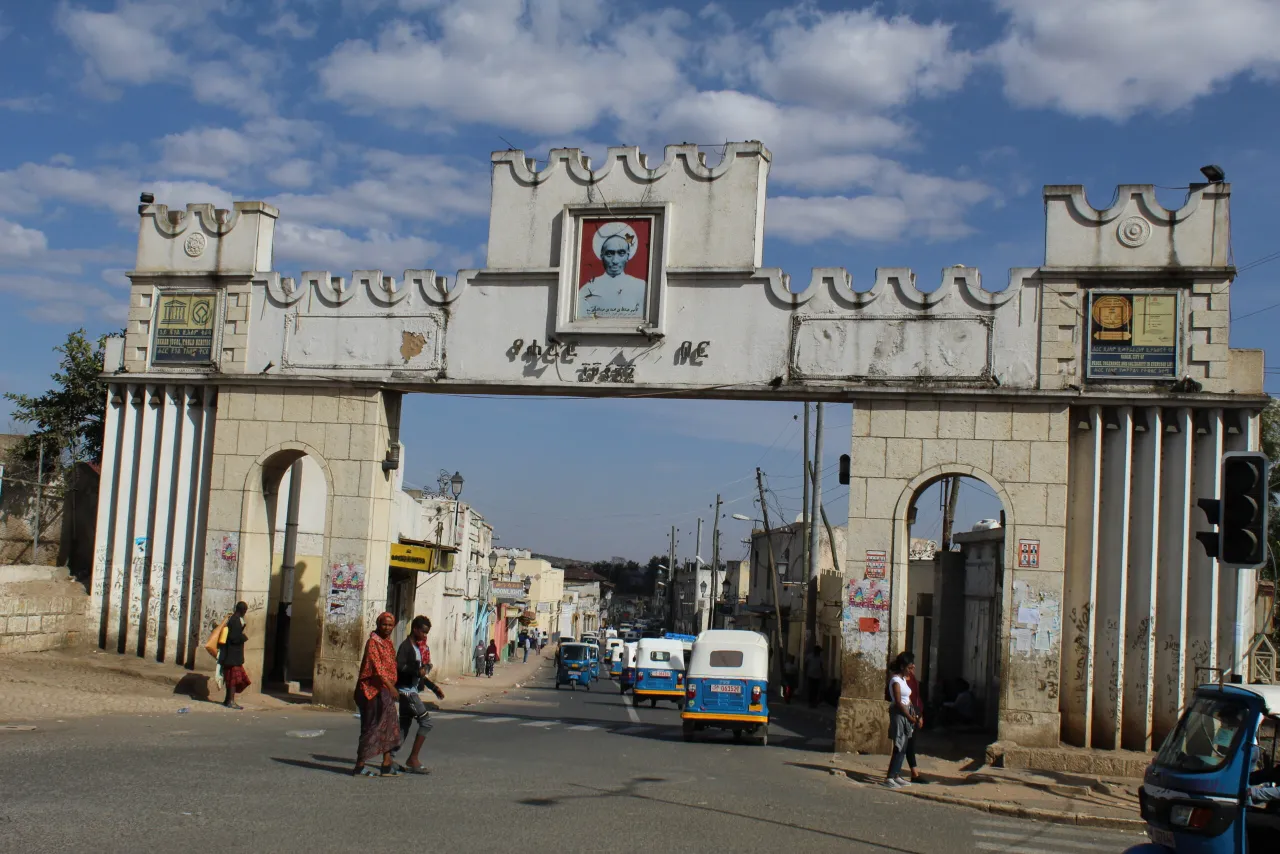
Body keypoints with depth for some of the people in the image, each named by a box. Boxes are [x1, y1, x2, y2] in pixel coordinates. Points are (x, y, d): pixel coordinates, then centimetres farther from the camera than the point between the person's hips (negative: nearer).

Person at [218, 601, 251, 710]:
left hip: (229, 655, 9)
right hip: (234, 655, -9)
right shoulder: (237, 620, -18)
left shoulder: (231, 618, 10)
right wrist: (244, 637, -7)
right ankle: (231, 701, -2)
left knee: (230, 678, 15)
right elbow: (235, 638, -23)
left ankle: (228, 700, 21)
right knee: (234, 677, -4)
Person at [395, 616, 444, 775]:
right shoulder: (406, 646, -11)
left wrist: (434, 687, 21)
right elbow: (399, 667, -23)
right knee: (426, 720, -12)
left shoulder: (419, 647, 18)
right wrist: (418, 671, -29)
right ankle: (413, 759, -8)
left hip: (412, 690, 9)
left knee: (404, 727, 8)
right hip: (406, 689, -9)